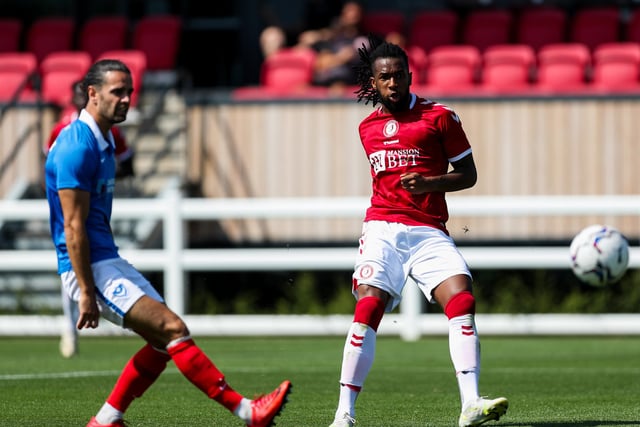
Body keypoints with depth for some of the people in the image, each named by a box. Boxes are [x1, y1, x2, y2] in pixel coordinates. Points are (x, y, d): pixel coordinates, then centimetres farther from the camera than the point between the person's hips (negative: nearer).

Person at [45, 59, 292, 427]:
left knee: (164, 341, 8)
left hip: (110, 261, 10)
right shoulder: (77, 146, -18)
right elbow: (73, 226, -21)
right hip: (89, 269, -10)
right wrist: (87, 293, -22)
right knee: (173, 328, -16)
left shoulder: (103, 141, 14)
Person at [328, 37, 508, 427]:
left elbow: (468, 174, 5)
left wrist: (429, 183, -11)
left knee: (462, 299, -22)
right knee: (368, 309, -17)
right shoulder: (367, 127, 18)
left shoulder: (439, 117, 5)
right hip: (382, 229, 2)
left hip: (429, 232, -1)